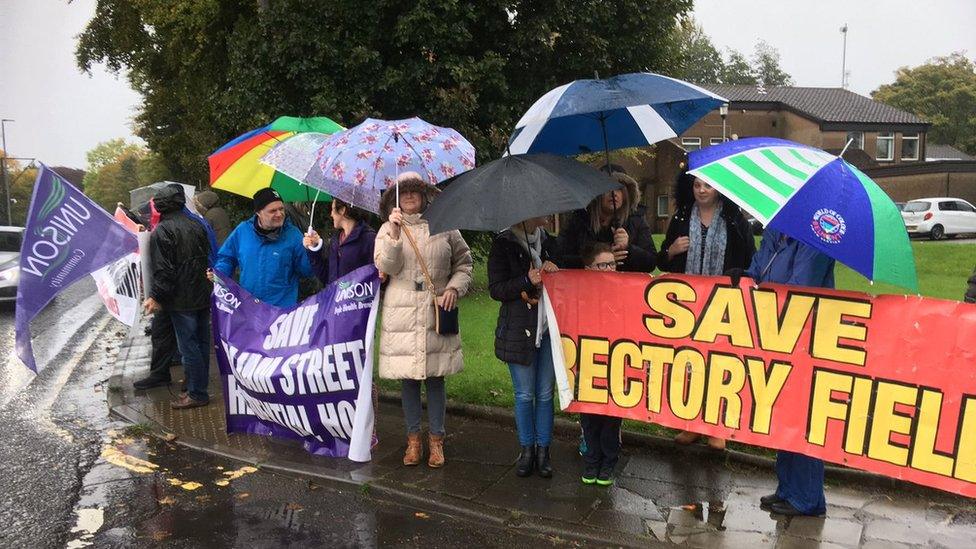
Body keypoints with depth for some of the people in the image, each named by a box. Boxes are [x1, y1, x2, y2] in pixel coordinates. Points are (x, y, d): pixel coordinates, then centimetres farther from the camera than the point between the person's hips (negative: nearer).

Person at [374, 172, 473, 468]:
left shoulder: (444, 227, 6)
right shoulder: (388, 229, 5)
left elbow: (463, 264, 11)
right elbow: (386, 267, -9)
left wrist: (454, 288, -5)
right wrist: (394, 234, -21)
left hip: (437, 313, 0)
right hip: (401, 314, 0)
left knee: (435, 377, 5)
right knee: (408, 377, 7)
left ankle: (436, 439, 19)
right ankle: (413, 438, 22)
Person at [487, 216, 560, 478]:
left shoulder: (550, 242, 9)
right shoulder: (503, 244, -3)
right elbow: (495, 289, -8)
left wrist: (553, 272, -6)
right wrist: (528, 281, -20)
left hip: (549, 328, 3)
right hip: (519, 329, -3)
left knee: (545, 393, 7)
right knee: (524, 394, 6)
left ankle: (543, 450, 19)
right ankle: (527, 449, 21)